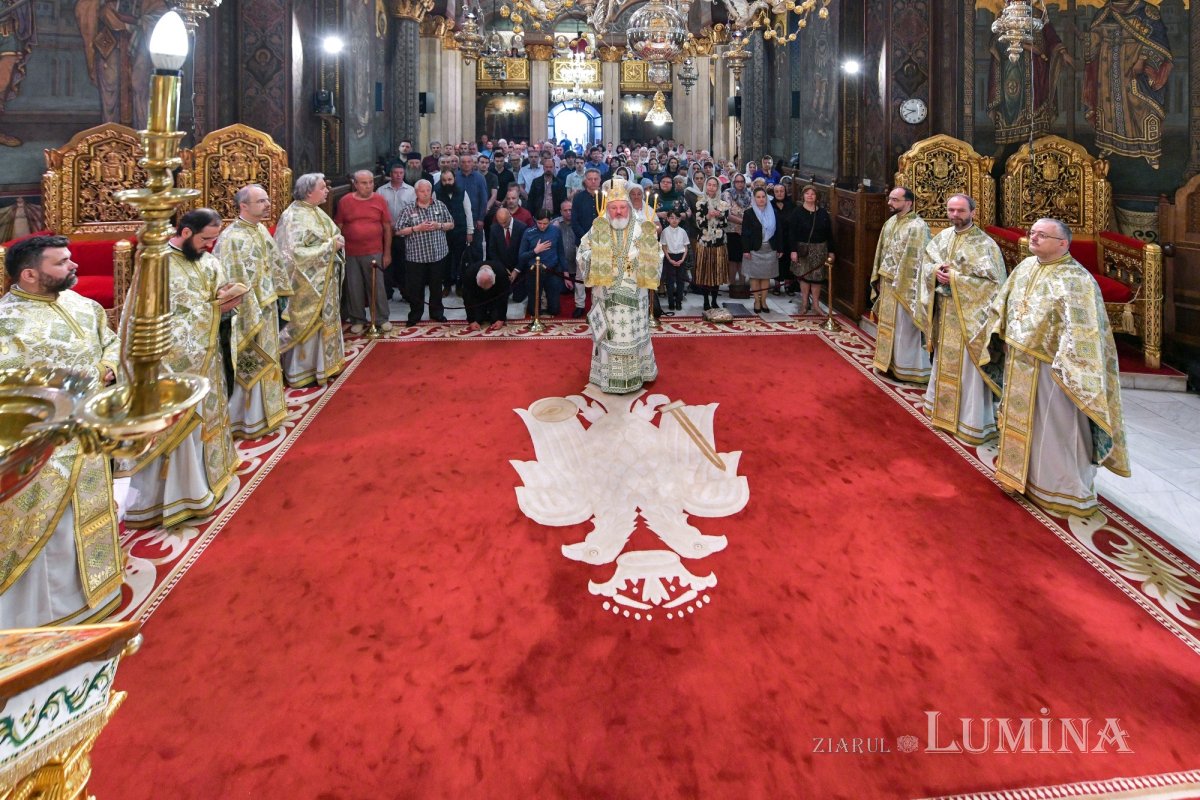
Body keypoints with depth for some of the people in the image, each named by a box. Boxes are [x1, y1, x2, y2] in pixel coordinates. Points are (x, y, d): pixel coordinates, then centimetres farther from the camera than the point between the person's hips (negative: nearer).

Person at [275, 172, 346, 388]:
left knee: (324, 322, 15)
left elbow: (333, 235, 21)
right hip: (307, 283, -9)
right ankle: (302, 372, 13)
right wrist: (330, 246, -22)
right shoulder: (294, 216, -19)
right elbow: (297, 252, -26)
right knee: (307, 325, 1)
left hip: (324, 280, 9)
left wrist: (337, 242, 0)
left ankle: (322, 365, 27)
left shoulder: (317, 212, 8)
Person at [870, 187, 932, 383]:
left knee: (904, 328, 2)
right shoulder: (890, 223, 8)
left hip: (905, 287, -8)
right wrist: (878, 279, 13)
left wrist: (913, 289, -21)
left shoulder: (917, 227, -17)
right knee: (888, 325, 17)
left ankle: (907, 368, 14)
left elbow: (920, 260, -19)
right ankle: (888, 362, 30)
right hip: (887, 284, 8)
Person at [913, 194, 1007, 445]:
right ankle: (943, 407, 35)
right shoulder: (942, 237, 6)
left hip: (968, 314, -6)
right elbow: (926, 263, 11)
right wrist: (936, 271, -12)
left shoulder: (984, 244, -14)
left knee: (966, 366, -1)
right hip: (943, 311, 6)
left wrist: (955, 278, -21)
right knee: (944, 360, 19)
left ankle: (972, 423, 8)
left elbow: (991, 281, -18)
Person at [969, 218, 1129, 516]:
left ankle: (1065, 491, 19)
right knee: (1020, 419, 20)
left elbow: (1081, 332, -25)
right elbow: (1002, 306, 17)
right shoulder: (1025, 267, 4)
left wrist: (1065, 366, -31)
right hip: (1018, 365, 7)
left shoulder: (1076, 280, -19)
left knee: (1054, 429, 4)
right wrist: (994, 335, 17)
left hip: (1048, 368, -7)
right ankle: (1023, 473, 38)